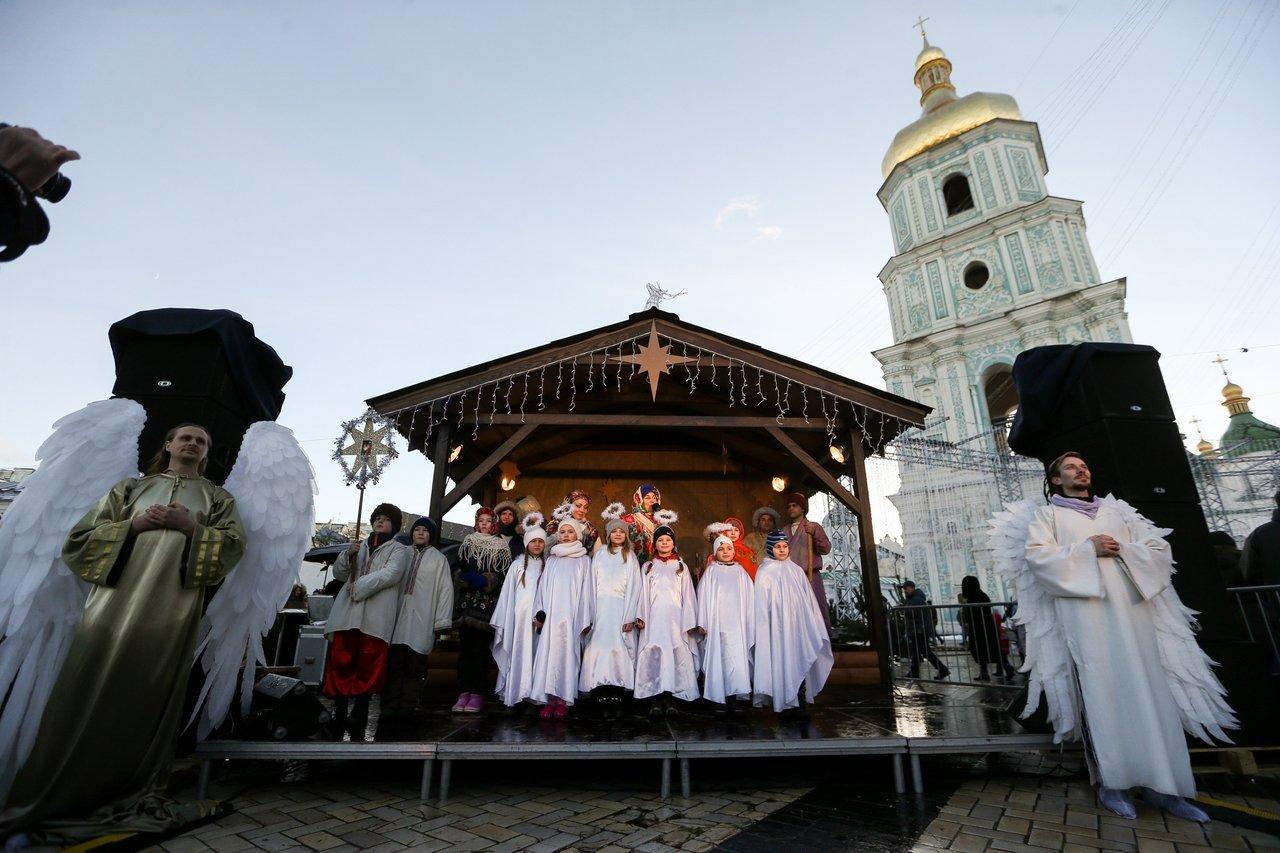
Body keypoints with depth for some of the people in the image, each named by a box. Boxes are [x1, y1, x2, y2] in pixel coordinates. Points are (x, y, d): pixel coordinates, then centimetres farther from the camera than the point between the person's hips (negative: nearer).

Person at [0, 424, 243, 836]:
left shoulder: (217, 497, 15)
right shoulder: (130, 488, 18)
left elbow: (235, 543, 3)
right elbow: (81, 537, 12)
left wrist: (190, 526, -9)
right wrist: (134, 524, -4)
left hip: (172, 612, -1)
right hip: (116, 600, 1)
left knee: (149, 702, 1)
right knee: (89, 698, 0)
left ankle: (135, 795, 11)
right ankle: (54, 796, 14)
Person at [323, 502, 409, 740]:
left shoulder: (398, 550, 10)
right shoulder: (360, 546, 25)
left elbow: (390, 574, -8)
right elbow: (339, 573, 19)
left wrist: (359, 586, -11)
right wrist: (348, 554, 0)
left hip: (375, 617, -4)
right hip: (347, 613, 4)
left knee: (368, 667, -5)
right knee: (341, 663, 1)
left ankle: (358, 720, 2)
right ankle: (339, 716, 11)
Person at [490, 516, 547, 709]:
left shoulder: (546, 566, 8)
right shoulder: (518, 564, 4)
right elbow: (508, 593, 4)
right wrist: (502, 622, 2)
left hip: (539, 618, 1)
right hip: (520, 615, -1)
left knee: (534, 653, 0)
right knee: (518, 652, -1)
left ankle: (532, 691, 7)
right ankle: (515, 692, 8)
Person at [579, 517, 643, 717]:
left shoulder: (630, 557, 7)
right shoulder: (599, 555, 10)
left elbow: (633, 588, 2)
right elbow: (593, 585, 8)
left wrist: (629, 617, -7)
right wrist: (592, 614, 0)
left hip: (621, 609, -1)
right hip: (601, 609, 1)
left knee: (619, 651, -5)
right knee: (600, 650, -5)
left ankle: (617, 700, 1)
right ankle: (603, 700, -1)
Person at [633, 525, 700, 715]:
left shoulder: (681, 567, 13)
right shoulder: (648, 567, 14)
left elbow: (688, 595, 9)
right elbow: (643, 593, 8)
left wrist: (688, 622, 1)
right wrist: (640, 617, -3)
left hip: (675, 617, 0)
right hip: (654, 618, 0)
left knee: (675, 654, -5)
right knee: (653, 656, -5)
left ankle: (669, 698, 4)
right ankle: (656, 700, 2)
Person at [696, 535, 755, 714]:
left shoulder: (740, 571, 11)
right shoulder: (711, 571, 6)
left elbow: (748, 598, 11)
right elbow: (703, 596, 3)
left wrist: (749, 623, 7)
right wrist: (702, 623, -4)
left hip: (736, 623, 1)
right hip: (717, 623, -1)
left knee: (736, 658, -6)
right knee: (719, 658, -2)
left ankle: (733, 698, 1)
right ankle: (720, 698, 6)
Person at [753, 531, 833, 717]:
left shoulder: (796, 570, 10)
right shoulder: (764, 572, -2)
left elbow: (808, 600, 12)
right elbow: (762, 604, -4)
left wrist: (814, 629, 9)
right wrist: (764, 630, -10)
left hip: (798, 625, 4)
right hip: (777, 626, -4)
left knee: (799, 661, 2)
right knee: (781, 661, -4)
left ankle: (799, 702, 11)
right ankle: (784, 703, 7)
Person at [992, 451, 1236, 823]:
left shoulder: (1117, 511, 22)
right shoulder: (1046, 515, 9)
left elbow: (1159, 549, 15)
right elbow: (1036, 556, -5)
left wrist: (1124, 550, -4)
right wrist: (1087, 549, -12)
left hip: (1132, 609, 5)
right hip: (1083, 613, -4)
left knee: (1149, 689, 2)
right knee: (1099, 692, -6)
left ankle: (1159, 783, 10)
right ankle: (1109, 782, 0)